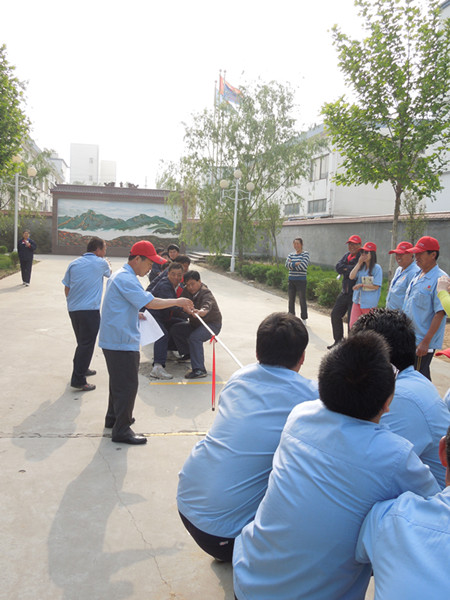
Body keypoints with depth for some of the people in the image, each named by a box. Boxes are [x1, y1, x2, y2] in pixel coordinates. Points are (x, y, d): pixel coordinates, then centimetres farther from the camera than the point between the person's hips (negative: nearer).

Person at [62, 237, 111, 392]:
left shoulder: (74, 264, 10)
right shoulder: (101, 263, -2)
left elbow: (66, 288, 11)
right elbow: (109, 273, 20)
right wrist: (108, 265, 39)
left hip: (73, 309, 6)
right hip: (90, 310, -6)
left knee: (82, 342, 22)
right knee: (87, 345, -2)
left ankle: (81, 369, 35)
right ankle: (78, 380, -4)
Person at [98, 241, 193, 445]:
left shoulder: (120, 276, 15)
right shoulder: (126, 279, -20)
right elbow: (151, 302, -26)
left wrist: (135, 315, 19)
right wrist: (177, 302, -17)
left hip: (114, 339, 11)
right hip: (122, 342, -11)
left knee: (119, 381, 23)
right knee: (128, 385, -4)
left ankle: (113, 417, 38)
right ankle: (121, 430, 4)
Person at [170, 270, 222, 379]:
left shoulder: (206, 294, -28)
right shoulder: (187, 291, -4)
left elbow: (206, 307, -49)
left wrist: (200, 312, -69)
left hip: (212, 324, -8)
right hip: (195, 323, 8)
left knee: (194, 337, -33)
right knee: (175, 329, -1)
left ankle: (199, 370, -35)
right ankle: (188, 354, 16)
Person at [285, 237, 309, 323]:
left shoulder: (305, 254, -1)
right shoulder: (291, 254, 13)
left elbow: (304, 266, -15)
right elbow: (287, 265, -3)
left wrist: (292, 265, -6)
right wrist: (296, 263, -15)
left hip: (301, 280, -5)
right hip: (291, 280, 5)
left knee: (302, 300, -3)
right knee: (291, 300, 9)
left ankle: (304, 319, 8)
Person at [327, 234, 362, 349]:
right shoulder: (347, 255, 13)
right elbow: (338, 267, 0)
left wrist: (345, 269, -11)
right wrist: (349, 269, -13)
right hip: (345, 292, 9)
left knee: (352, 320, -6)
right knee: (335, 314, 14)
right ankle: (338, 340, 29)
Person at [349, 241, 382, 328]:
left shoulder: (377, 268, -10)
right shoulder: (361, 267, 8)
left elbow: (376, 286, -13)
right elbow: (351, 277, -7)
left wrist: (361, 285, -14)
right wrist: (359, 263, -9)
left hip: (369, 303, -5)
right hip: (357, 301, 5)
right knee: (352, 325, 5)